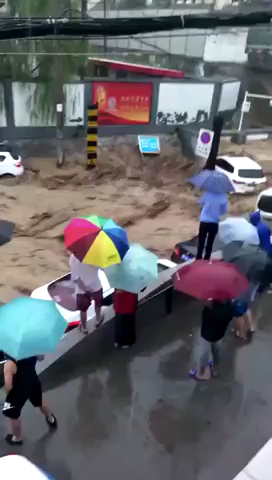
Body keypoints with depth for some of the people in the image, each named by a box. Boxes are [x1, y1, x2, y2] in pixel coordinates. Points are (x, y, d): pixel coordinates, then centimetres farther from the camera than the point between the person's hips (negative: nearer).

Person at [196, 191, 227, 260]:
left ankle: (198, 259, 9)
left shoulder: (207, 194, -10)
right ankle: (206, 259, 18)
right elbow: (224, 211, 4)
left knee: (201, 242, 7)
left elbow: (200, 202, 7)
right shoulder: (223, 197, -6)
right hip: (214, 223, 1)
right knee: (210, 243, 11)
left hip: (204, 222, -1)